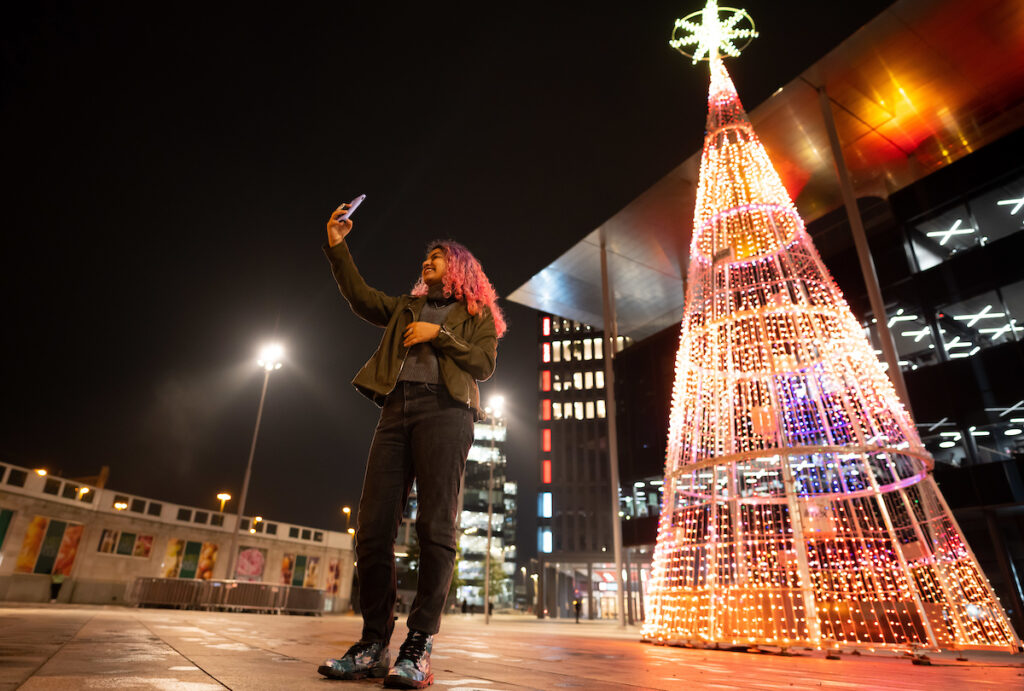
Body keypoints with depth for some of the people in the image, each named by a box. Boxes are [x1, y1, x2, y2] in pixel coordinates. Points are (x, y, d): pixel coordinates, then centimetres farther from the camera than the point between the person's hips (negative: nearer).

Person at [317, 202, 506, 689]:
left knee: (436, 527, -11)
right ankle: (374, 644, 4)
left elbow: (484, 363, 4)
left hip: (444, 409, -4)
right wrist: (336, 247, 11)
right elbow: (360, 297, 17)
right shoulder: (407, 307, 31)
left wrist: (438, 334, -2)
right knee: (373, 524, -4)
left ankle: (418, 648, -7)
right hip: (397, 408, 5)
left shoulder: (476, 313, 18)